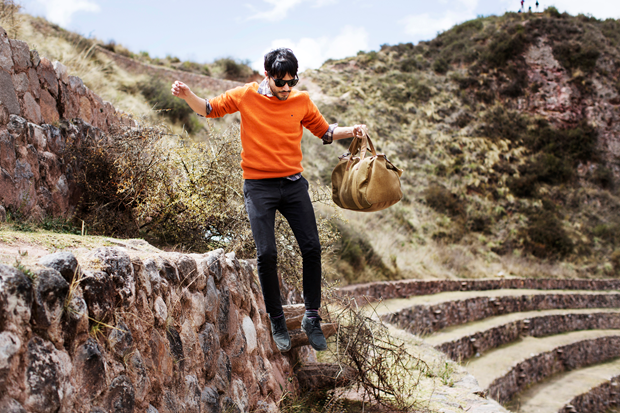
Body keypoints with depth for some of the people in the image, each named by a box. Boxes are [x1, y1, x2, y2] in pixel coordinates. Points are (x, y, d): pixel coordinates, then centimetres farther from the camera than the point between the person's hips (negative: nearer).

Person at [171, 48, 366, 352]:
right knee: (266, 254, -6)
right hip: (259, 186, -2)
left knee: (311, 248, -2)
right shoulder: (246, 96, -2)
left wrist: (350, 132, -2)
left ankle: (312, 317, 13)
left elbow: (324, 131, 16)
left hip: (293, 183, 3)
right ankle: (277, 322, 10)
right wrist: (187, 96, -9)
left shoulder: (301, 100, 3)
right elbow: (209, 109, 9)